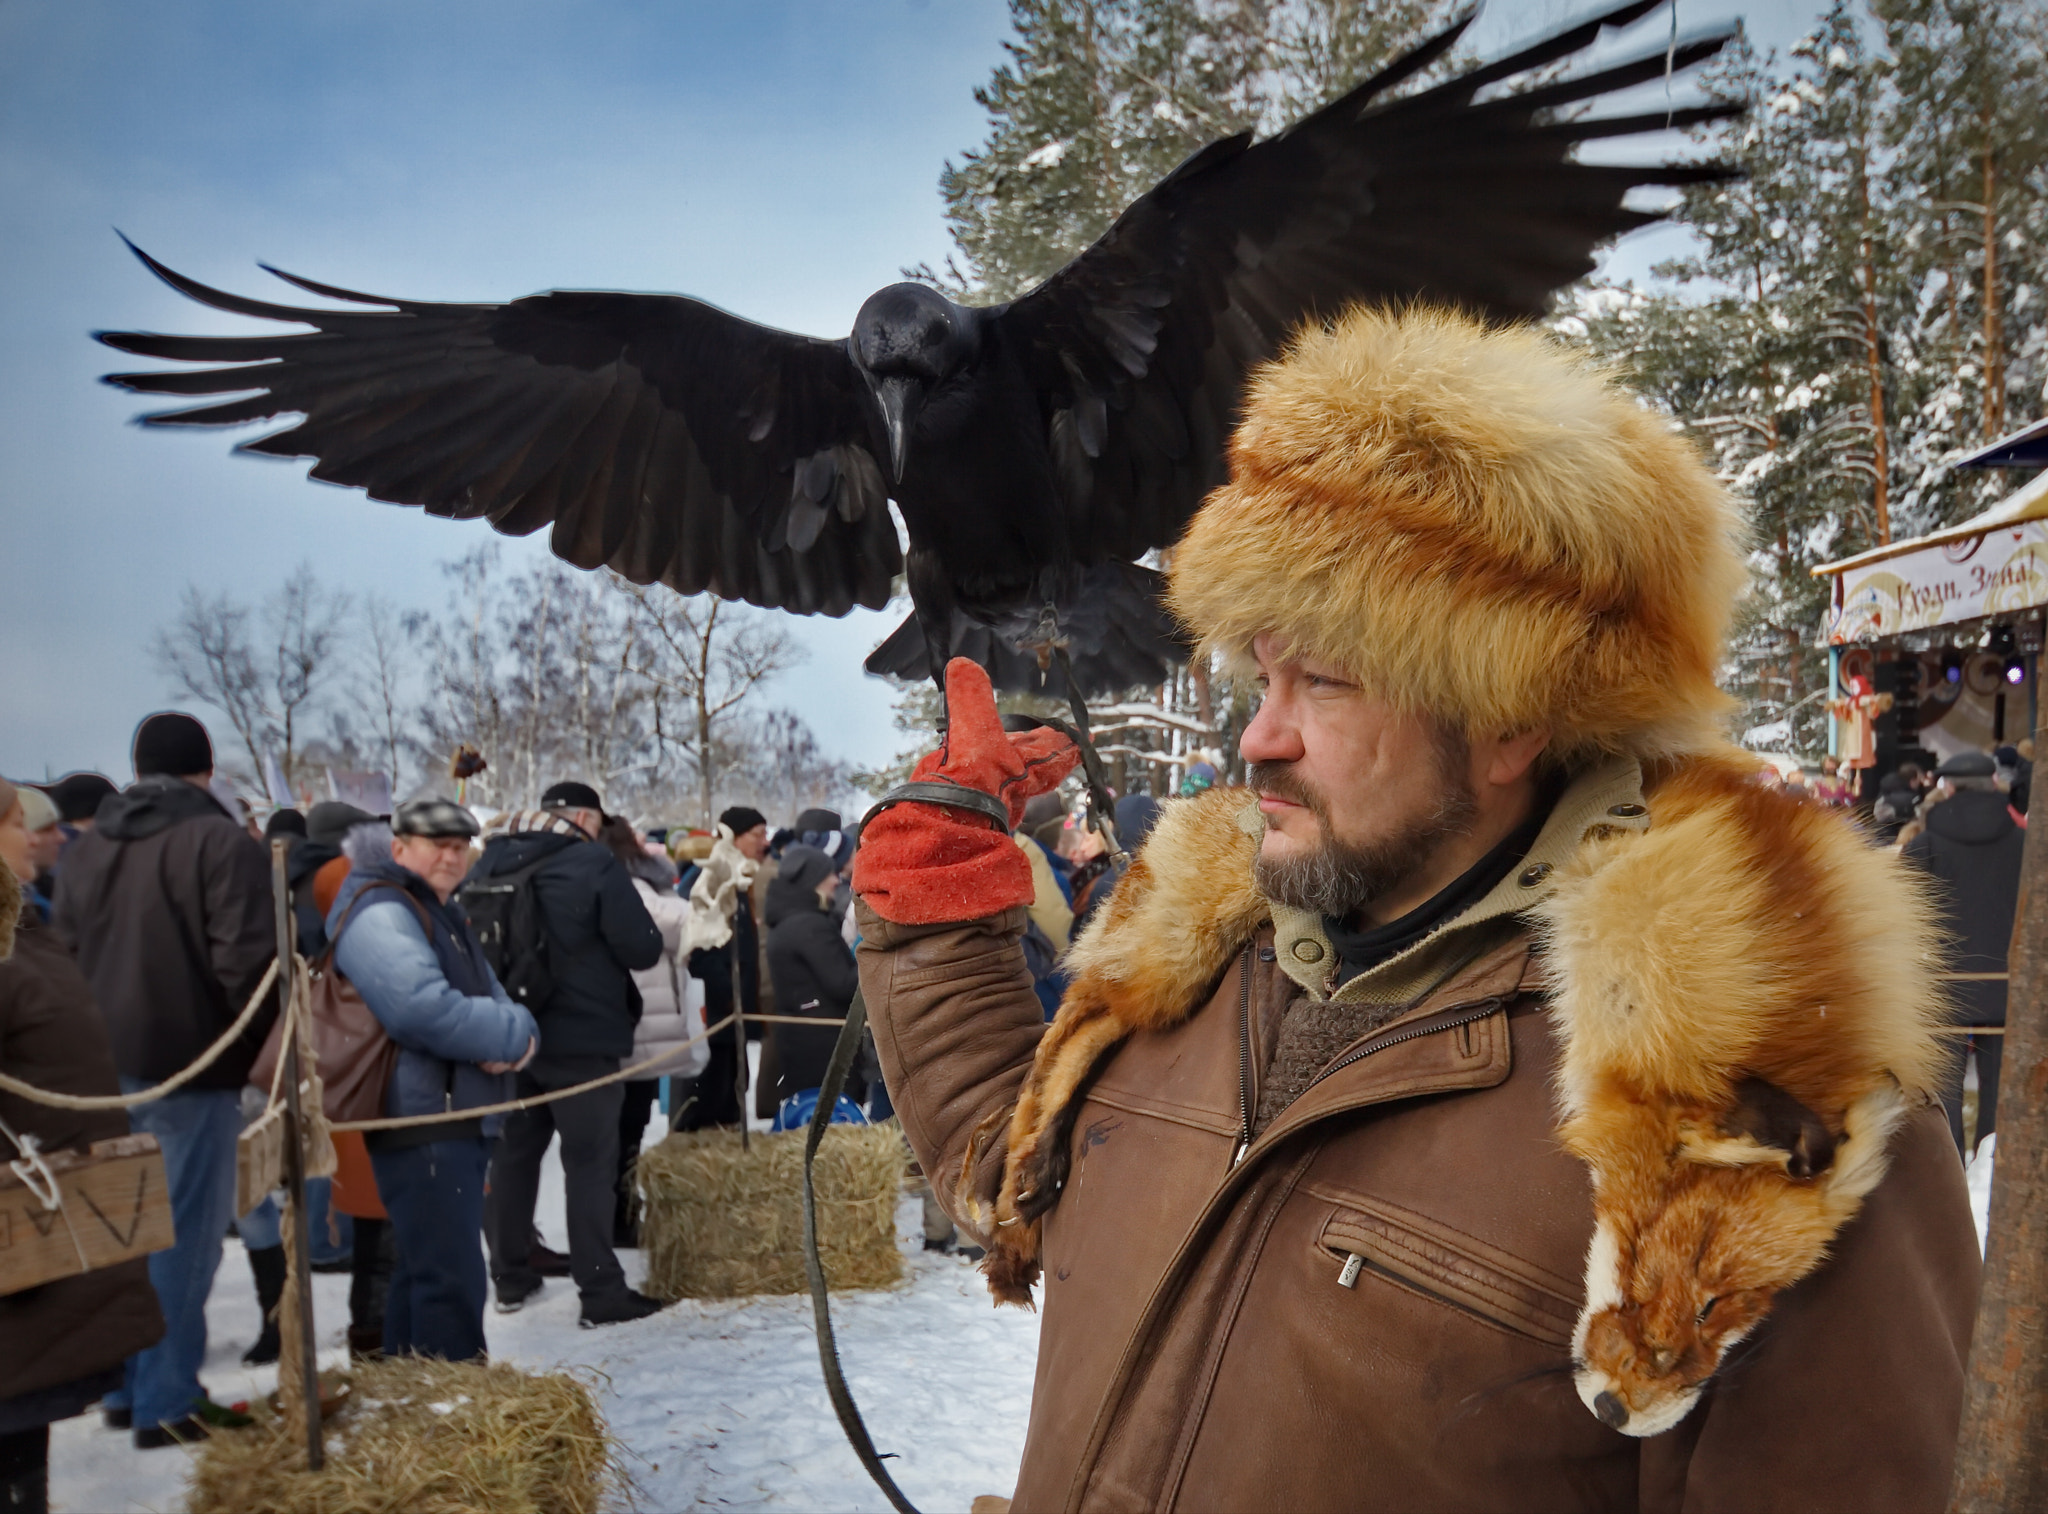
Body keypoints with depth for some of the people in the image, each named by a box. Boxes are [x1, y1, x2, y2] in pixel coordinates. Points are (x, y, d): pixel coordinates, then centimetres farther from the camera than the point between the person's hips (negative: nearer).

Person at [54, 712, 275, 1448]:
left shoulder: (88, 845, 11)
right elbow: (246, 963, -18)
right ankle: (166, 1402, 4)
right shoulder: (222, 841, -13)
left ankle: (125, 1385, 26)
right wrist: (259, 1048, -4)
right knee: (182, 1235, 0)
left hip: (102, 1070, 7)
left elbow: (63, 954, 17)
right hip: (191, 1069, -7)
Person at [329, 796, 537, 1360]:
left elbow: (491, 997, 16)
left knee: (420, 1271, 19)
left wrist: (514, 1036, -8)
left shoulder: (440, 913, 20)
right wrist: (513, 1038, -14)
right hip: (421, 1120, -11)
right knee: (451, 1278, -10)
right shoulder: (380, 912, -13)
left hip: (457, 1119, 11)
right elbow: (424, 1010, -27)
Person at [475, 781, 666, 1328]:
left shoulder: (492, 863, 4)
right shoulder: (594, 864, -14)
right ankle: (600, 1292, 2)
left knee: (514, 1154, 16)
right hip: (582, 1038, -6)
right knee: (590, 1162, 0)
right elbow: (643, 948, -14)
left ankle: (510, 1277, 27)